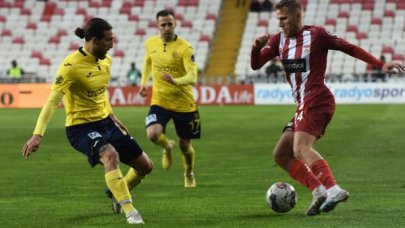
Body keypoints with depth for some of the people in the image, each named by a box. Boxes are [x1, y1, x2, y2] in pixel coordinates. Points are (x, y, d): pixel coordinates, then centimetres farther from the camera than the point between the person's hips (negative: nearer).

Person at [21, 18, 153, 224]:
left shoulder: (105, 60, 2)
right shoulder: (71, 65, -21)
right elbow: (53, 100, -24)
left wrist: (111, 115, 16)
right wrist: (37, 134, -31)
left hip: (105, 122, 8)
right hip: (81, 127, -8)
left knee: (145, 166, 8)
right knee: (110, 155, -37)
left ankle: (118, 195, 36)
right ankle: (129, 211, -33)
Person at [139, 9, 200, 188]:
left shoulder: (184, 48, -16)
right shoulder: (150, 44, -1)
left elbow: (192, 77, -25)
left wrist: (176, 81, -43)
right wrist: (144, 83, 13)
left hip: (184, 104, -2)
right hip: (159, 101, 2)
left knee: (185, 145, 8)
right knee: (153, 134, -24)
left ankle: (189, 175, 40)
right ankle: (167, 147, 13)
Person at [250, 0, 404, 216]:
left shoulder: (316, 35, -4)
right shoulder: (279, 40, 13)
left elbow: (349, 48, -1)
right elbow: (255, 65, 9)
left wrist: (381, 65, -7)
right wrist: (257, 46, -13)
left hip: (316, 100, -8)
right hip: (304, 105, 8)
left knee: (300, 148, -29)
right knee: (280, 155, 5)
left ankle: (333, 189, -42)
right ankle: (319, 192, -4)